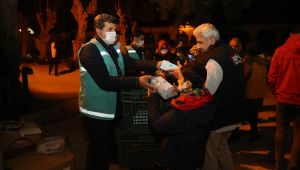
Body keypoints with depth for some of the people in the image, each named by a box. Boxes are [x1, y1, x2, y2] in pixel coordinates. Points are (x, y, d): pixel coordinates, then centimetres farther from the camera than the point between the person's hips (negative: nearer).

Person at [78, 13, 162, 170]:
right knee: (97, 153, 7)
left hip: (112, 110, 8)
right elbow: (105, 82, -29)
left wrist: (155, 65, -14)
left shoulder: (113, 48, 9)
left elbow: (131, 63, 0)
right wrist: (137, 82, -34)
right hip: (97, 113, -8)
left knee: (107, 149, 23)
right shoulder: (89, 50, -20)